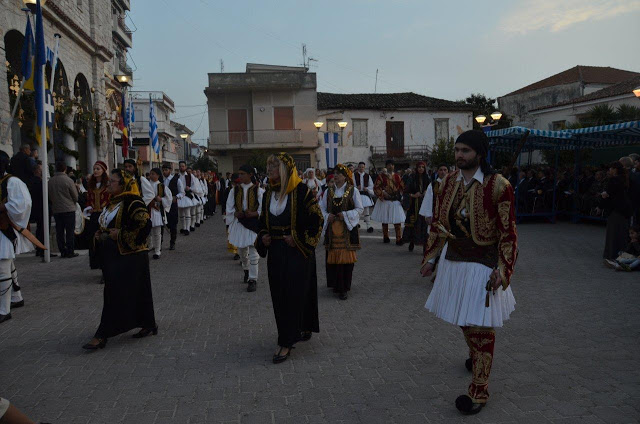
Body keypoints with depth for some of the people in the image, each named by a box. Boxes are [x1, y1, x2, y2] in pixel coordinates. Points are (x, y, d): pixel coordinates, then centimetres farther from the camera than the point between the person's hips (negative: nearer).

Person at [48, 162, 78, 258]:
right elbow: (75, 196, -4)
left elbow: (50, 197, 12)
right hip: (69, 209, -4)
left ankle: (62, 251, 12)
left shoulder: (50, 181, 2)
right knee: (70, 231, 0)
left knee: (59, 231, 9)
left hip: (56, 209, 4)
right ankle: (70, 252, 1)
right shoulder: (68, 180, -11)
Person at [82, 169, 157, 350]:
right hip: (112, 255, 9)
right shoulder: (113, 203, 14)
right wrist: (100, 234, 8)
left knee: (117, 295, -7)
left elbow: (145, 225, -24)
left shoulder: (133, 203, -15)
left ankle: (102, 336, -4)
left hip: (129, 257, -9)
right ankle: (149, 325, 25)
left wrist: (122, 235, -20)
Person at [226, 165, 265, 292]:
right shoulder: (235, 190, 3)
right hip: (239, 223, 4)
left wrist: (253, 214, -22)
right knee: (242, 251, 17)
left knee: (253, 253, -6)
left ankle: (252, 280, 1)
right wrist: (236, 213, -15)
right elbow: (229, 207, 5)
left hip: (254, 223, -4)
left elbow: (263, 209, -7)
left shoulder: (258, 190, -7)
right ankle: (246, 270, 44)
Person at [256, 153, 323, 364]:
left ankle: (286, 342, 2)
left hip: (297, 251, -7)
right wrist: (263, 237, 2)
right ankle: (304, 329, 30)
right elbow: (263, 221, 20)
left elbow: (316, 219, -10)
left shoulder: (301, 192, -11)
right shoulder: (268, 194, 9)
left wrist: (298, 239, -16)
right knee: (279, 295, 11)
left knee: (293, 293, -4)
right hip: (275, 253, 7)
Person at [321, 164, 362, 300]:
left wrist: (345, 215, -14)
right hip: (332, 229, 4)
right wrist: (327, 216, -7)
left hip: (347, 229, -3)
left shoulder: (353, 191, 0)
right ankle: (335, 284, 19)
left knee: (346, 257, -4)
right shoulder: (329, 192, 10)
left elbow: (360, 208, -1)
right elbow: (322, 208, 14)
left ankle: (344, 288, 4)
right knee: (332, 257, 4)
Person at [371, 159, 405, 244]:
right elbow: (376, 188, -4)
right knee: (384, 221, 8)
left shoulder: (397, 176, 8)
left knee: (397, 221, -6)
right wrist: (382, 193, -14)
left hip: (395, 202, 1)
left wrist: (399, 194, 3)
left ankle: (399, 239, -4)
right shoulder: (381, 176, 0)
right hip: (384, 201, -1)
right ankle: (385, 237, 21)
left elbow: (402, 187, 16)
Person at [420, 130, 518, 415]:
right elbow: (438, 222, 8)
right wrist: (430, 257, 9)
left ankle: (479, 391, 14)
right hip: (453, 260, 6)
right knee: (464, 318, 21)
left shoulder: (497, 185, -17)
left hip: (482, 264, -5)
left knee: (480, 326, 2)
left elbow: (508, 233, -14)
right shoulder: (449, 182, 0)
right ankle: (476, 357, 49)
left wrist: (503, 268, -18)